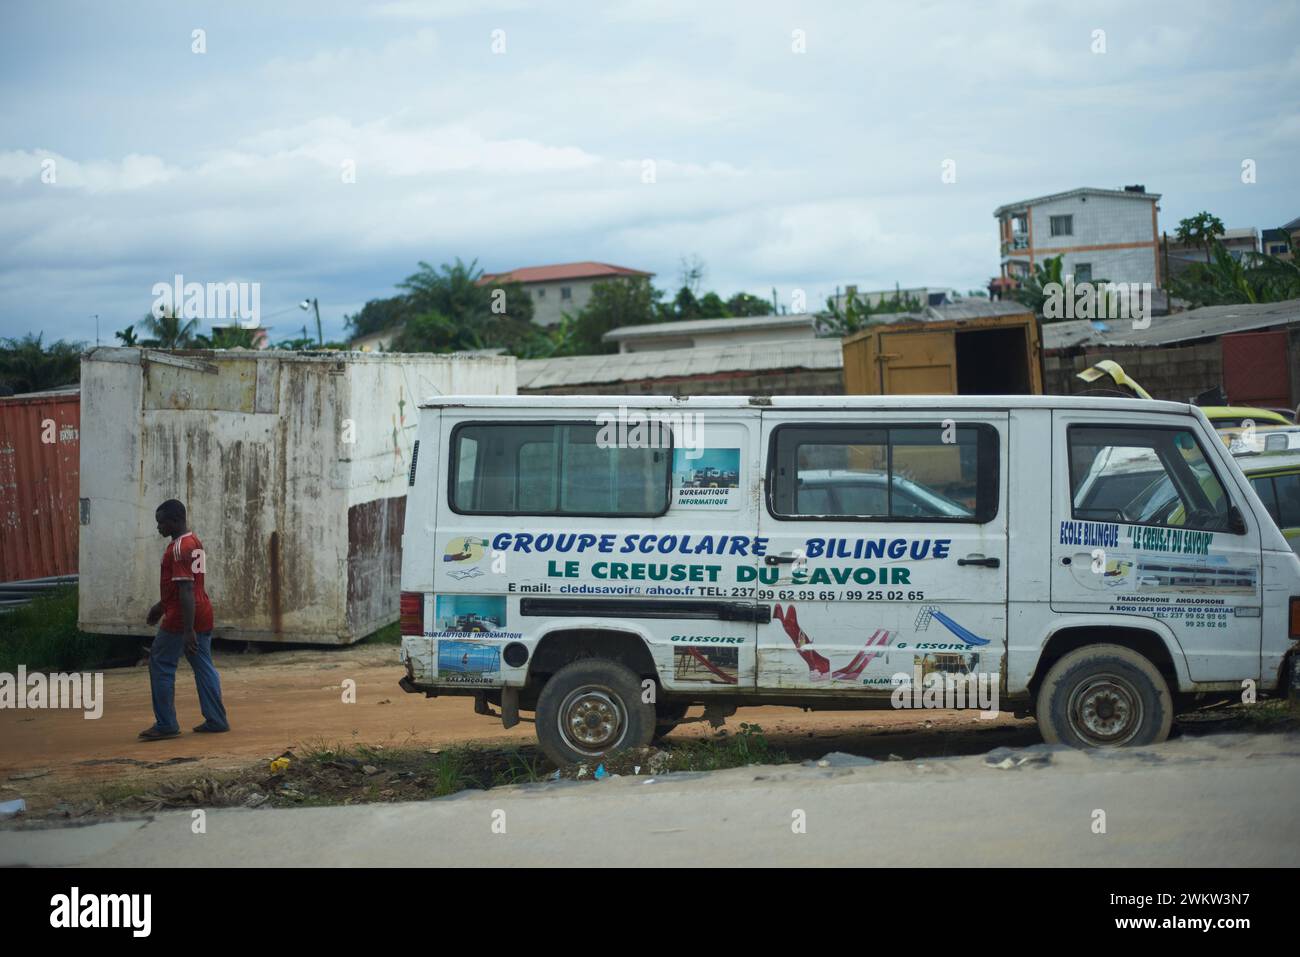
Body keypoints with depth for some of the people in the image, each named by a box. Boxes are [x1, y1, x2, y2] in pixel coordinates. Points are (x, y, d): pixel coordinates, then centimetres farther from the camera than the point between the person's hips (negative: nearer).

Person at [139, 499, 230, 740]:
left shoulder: (179, 548, -18)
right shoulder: (194, 541, 13)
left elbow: (186, 589, -23)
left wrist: (188, 630, -26)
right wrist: (161, 606, 32)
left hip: (180, 618, -9)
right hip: (203, 615, 9)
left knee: (161, 665, 0)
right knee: (203, 666, 11)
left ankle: (166, 724, 1)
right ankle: (216, 720, 10)